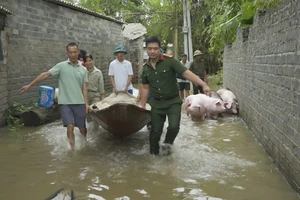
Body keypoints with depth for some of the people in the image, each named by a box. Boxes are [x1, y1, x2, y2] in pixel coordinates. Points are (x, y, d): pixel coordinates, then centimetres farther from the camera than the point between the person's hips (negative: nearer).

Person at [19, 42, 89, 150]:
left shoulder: (83, 70, 6)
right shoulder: (61, 66, -1)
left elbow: (84, 88, 5)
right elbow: (45, 75, -4)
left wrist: (86, 103, -4)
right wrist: (29, 85, -7)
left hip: (79, 103, 2)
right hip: (65, 103, -2)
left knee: (82, 128, 7)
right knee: (70, 126, -11)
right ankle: (73, 149, 3)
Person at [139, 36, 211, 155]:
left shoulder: (169, 61, -15)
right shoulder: (145, 68, -1)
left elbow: (186, 73, -21)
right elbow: (145, 88, 10)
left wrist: (203, 85, -32)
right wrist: (142, 105, 12)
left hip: (173, 102, -3)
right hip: (157, 103, 3)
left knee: (174, 127, -17)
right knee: (155, 131, 8)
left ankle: (167, 143, 14)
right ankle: (153, 154, 27)